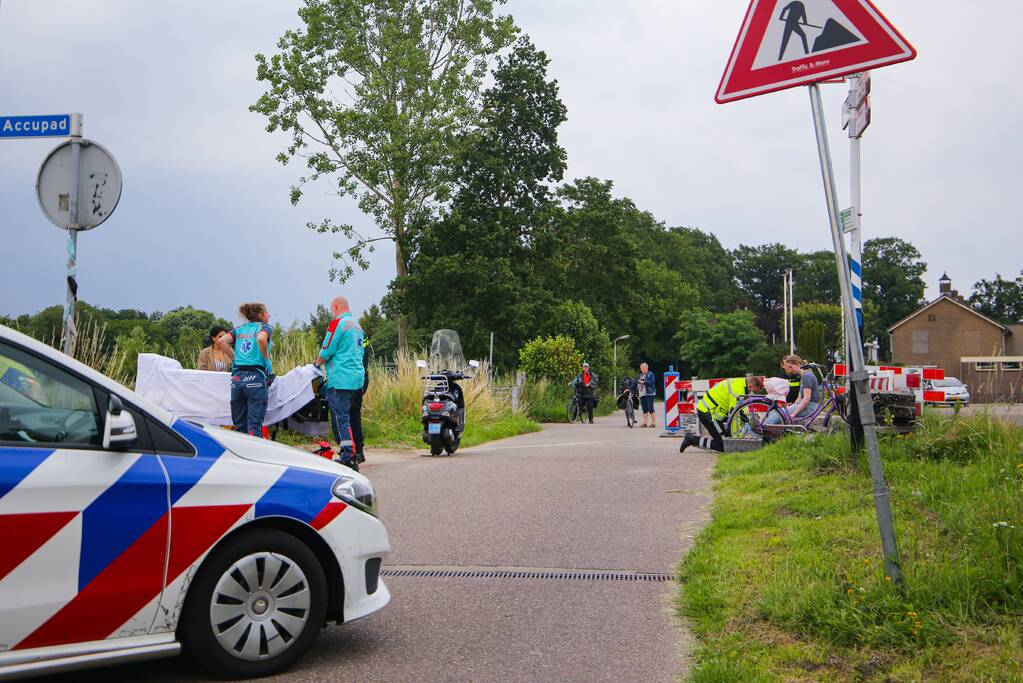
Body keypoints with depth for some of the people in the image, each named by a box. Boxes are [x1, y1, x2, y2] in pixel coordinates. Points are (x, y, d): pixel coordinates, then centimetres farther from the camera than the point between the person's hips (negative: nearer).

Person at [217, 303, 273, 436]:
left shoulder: (240, 329, 18)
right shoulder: (265, 327, 5)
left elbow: (221, 341, 4)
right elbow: (261, 339, -18)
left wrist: (233, 358, 13)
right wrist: (267, 360, -6)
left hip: (237, 377, 5)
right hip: (255, 377, -5)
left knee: (239, 425, 10)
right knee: (254, 425, -6)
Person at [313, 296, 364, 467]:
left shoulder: (337, 324, -10)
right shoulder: (357, 325, 17)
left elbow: (326, 352, -11)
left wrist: (317, 363, 10)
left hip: (340, 380, -9)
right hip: (357, 378, 9)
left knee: (341, 419, -6)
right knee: (345, 416, 16)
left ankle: (349, 457, -10)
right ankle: (347, 452, 20)